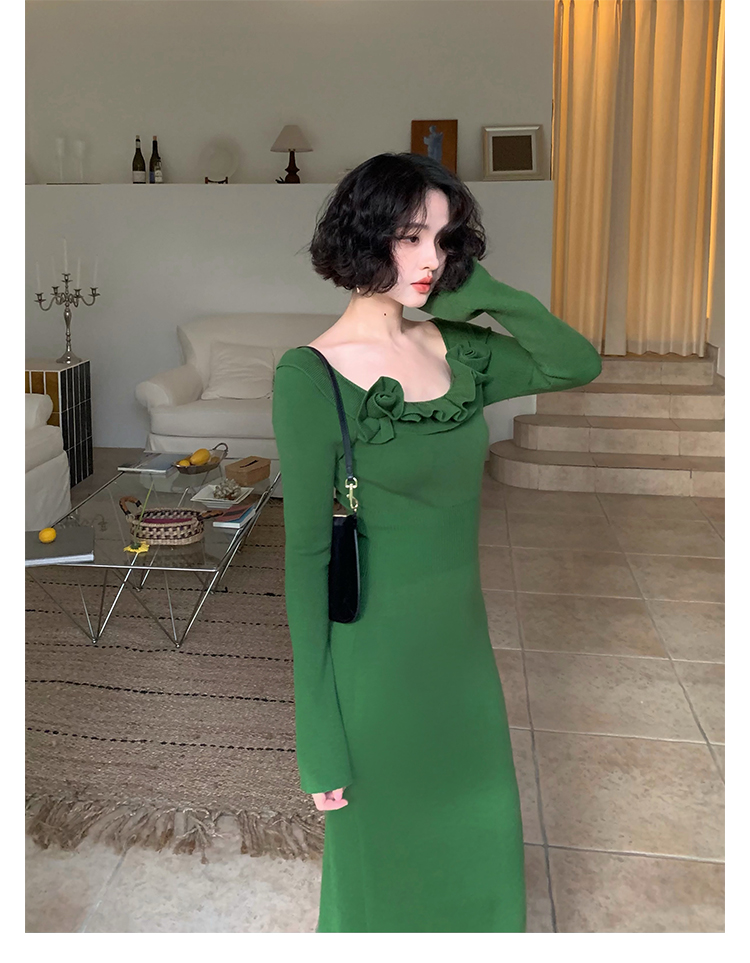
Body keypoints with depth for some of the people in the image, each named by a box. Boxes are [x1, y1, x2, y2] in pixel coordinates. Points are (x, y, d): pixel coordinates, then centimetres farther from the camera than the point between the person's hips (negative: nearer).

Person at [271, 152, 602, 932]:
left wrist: (481, 293, -7)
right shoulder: (313, 375, -17)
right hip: (376, 654, -6)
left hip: (463, 641, 6)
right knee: (383, 860, 16)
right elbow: (306, 553, -16)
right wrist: (318, 734, -15)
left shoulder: (455, 350, 1)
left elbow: (579, 364, 3)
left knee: (480, 839, 24)